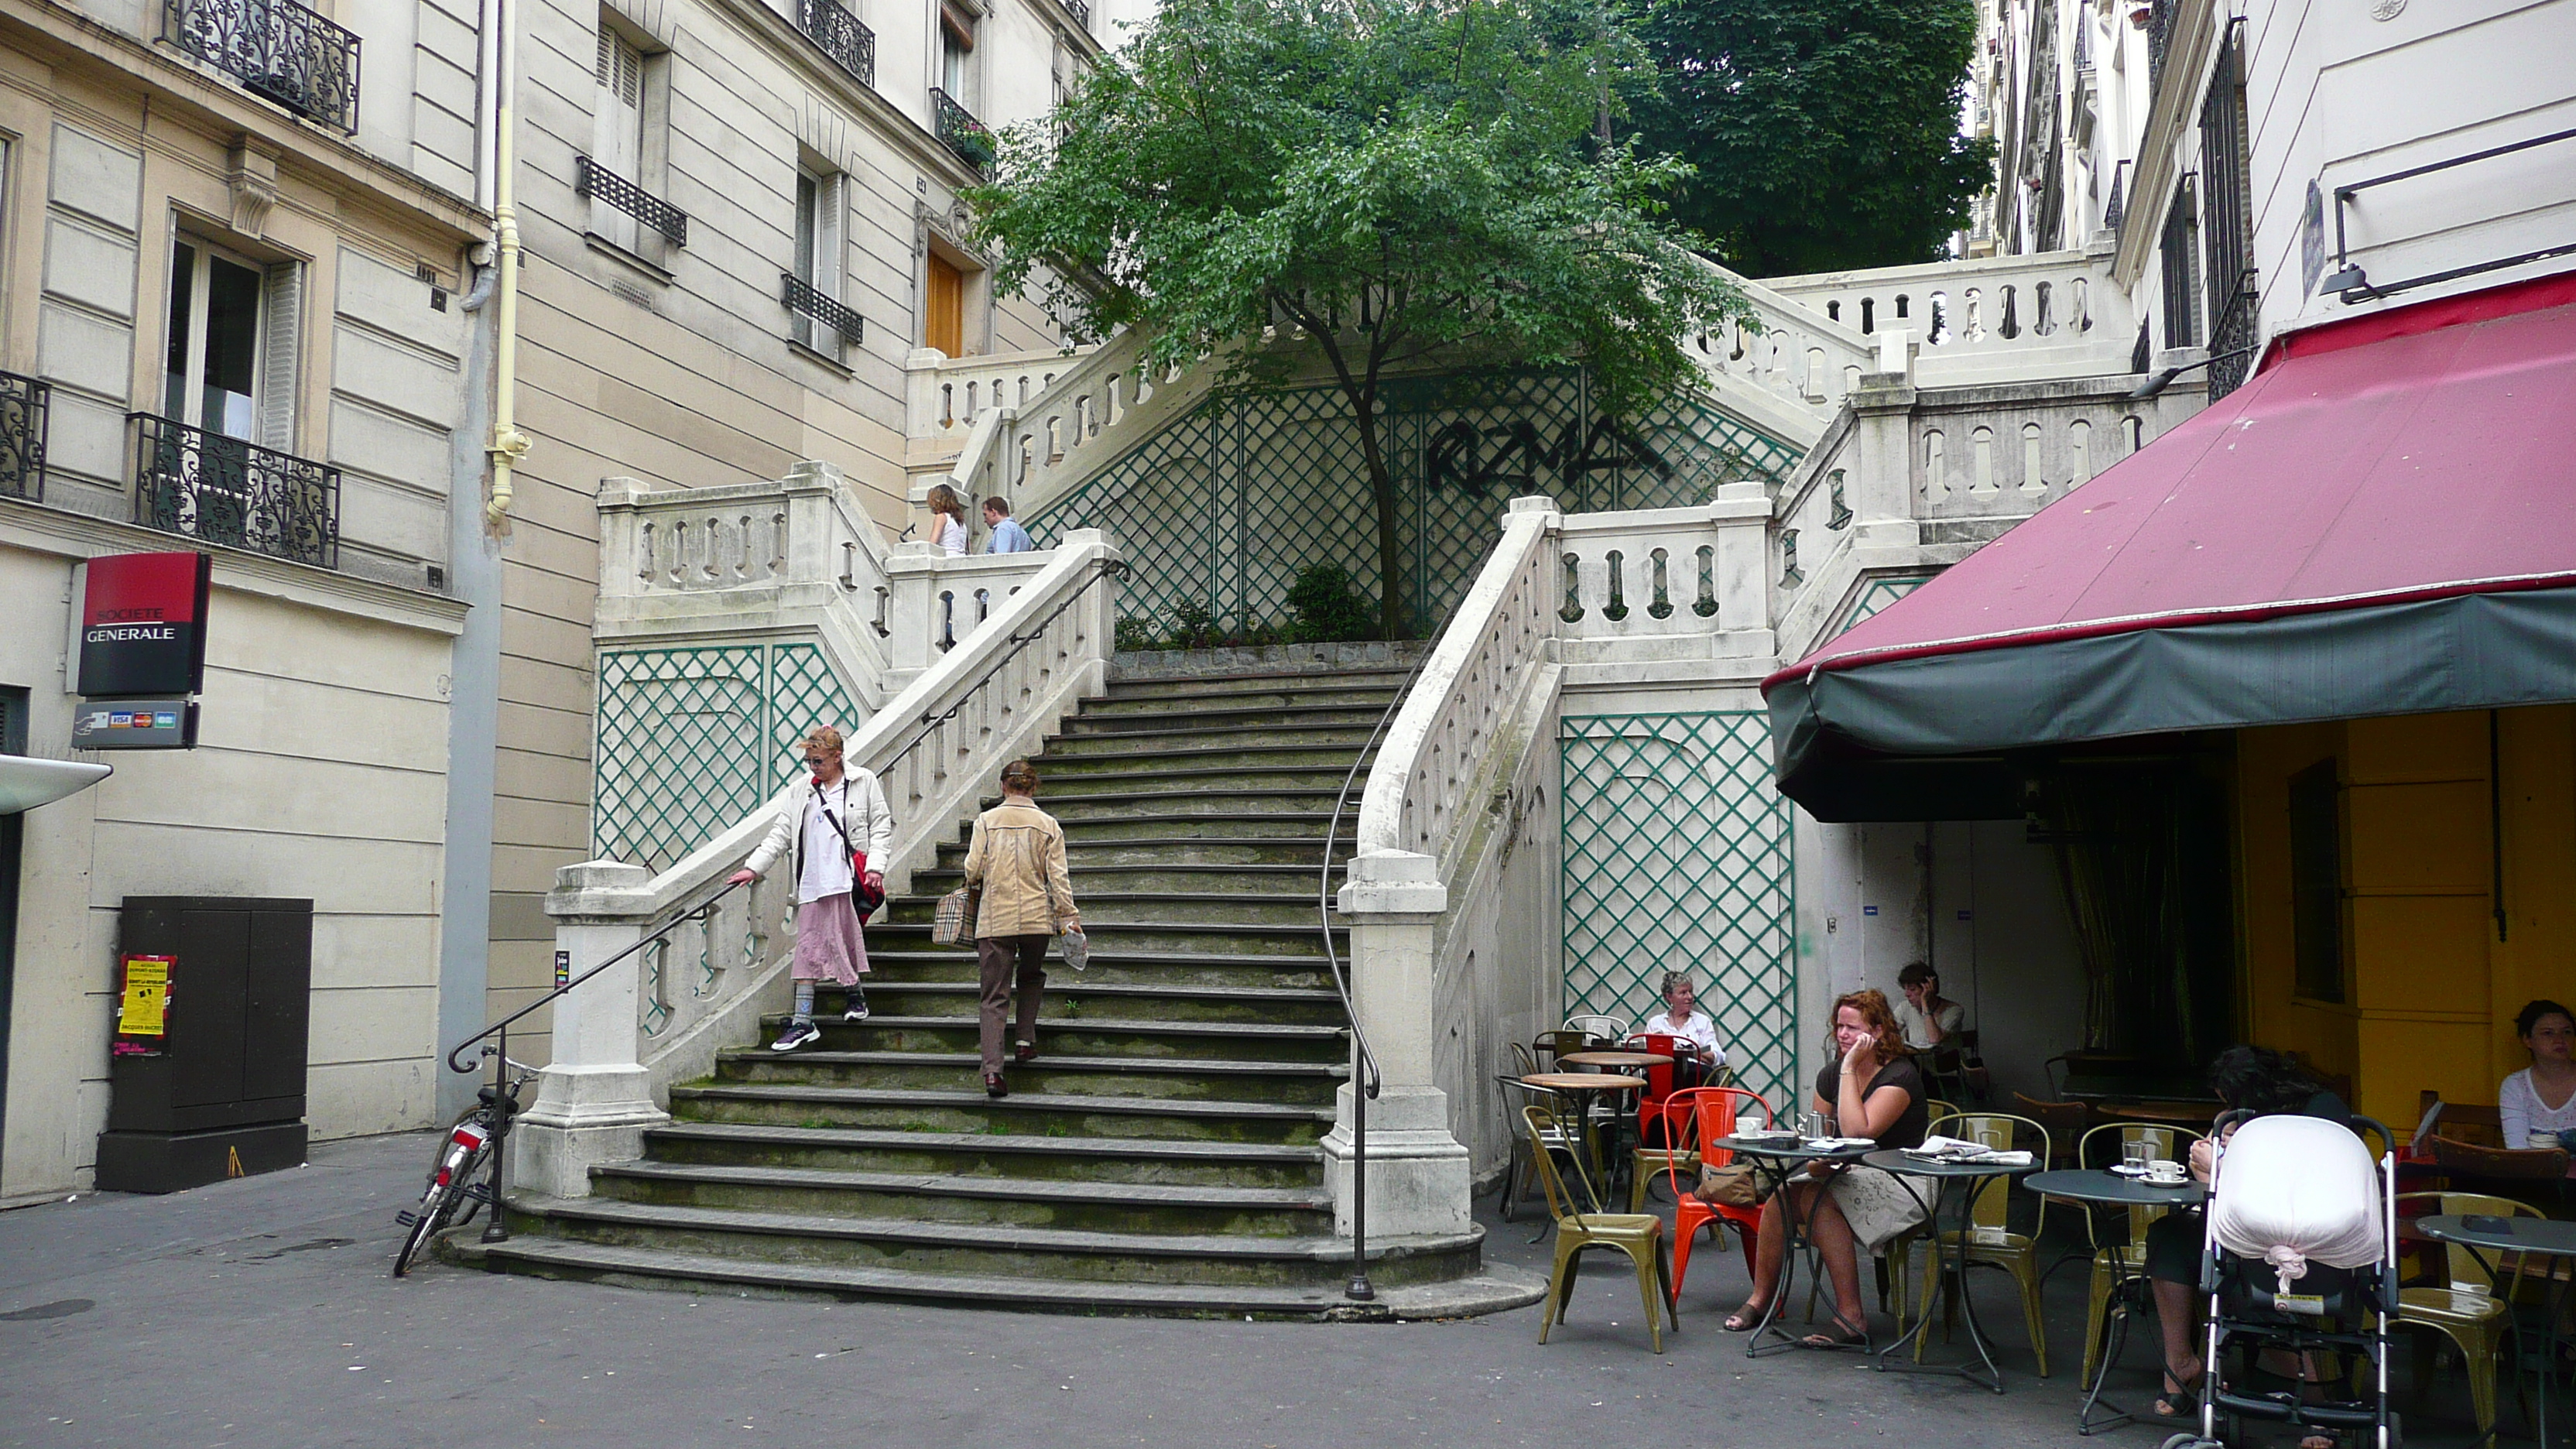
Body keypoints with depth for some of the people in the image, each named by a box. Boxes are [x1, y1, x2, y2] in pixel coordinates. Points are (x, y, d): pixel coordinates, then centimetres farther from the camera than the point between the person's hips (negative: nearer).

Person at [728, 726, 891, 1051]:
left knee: (844, 940, -2)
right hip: (812, 882, 4)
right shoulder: (800, 792, 14)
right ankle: (802, 1023, 1)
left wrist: (875, 866, -9)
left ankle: (855, 995, 24)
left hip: (850, 878, -3)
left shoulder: (864, 783, 5)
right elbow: (781, 835, 11)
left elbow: (881, 826, 3)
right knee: (808, 948, 1)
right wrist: (754, 867, 1)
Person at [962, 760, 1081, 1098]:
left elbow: (973, 870, -2)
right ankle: (1025, 1041, 16)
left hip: (995, 919, -1)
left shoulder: (986, 821, 0)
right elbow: (1058, 876, -2)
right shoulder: (1048, 825, 2)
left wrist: (975, 881, 20)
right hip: (1036, 917, 1)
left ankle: (992, 1069, -11)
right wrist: (1070, 917, 1)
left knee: (994, 996, 1)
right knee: (1032, 978, 27)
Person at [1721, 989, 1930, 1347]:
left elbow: (1857, 1132, -28)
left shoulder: (1900, 1076, -15)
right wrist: (1816, 1161, -12)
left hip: (1902, 1184, -7)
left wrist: (1849, 1069, -23)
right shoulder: (1831, 1074, 7)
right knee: (1782, 1192, -17)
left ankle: (1851, 1317, -27)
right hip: (1848, 1172, 7)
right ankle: (1760, 1298, -4)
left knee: (1818, 1196, -30)